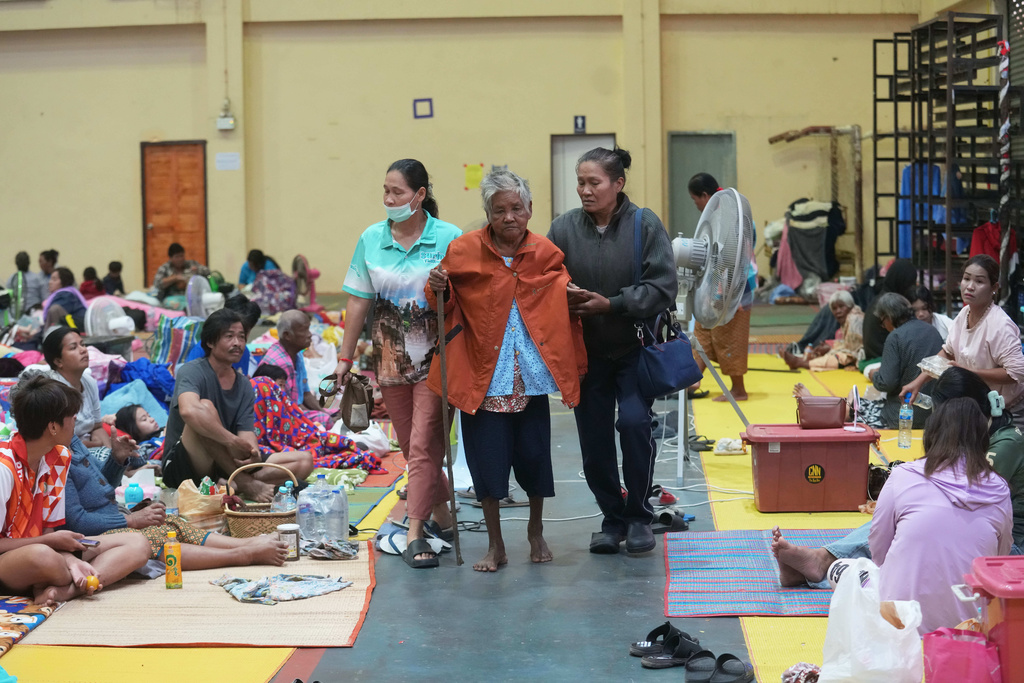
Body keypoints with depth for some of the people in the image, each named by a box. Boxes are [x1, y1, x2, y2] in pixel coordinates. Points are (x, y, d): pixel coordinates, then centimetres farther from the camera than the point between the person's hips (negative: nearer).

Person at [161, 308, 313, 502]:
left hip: (224, 465, 7)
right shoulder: (192, 371, -10)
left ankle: (229, 484, -28)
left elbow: (246, 434, -2)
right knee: (205, 407, -33)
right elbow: (188, 411, -33)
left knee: (304, 461, -7)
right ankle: (245, 484, -28)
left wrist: (254, 454, -26)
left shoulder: (244, 385, 10)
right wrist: (233, 441, -35)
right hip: (181, 465, -6)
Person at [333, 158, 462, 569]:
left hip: (435, 356, -4)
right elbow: (358, 301, 6)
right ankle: (442, 516, 28)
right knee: (414, 447, 11)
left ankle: (415, 534, -5)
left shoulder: (449, 238, -7)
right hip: (390, 358, 4)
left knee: (423, 446, -8)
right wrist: (345, 356, 7)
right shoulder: (372, 239, 3)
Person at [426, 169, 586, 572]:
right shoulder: (464, 251, -2)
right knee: (487, 459, -1)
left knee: (534, 455, 6)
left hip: (531, 375, 2)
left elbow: (563, 306, 19)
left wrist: (576, 296, -1)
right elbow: (444, 307, 6)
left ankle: (536, 532, 31)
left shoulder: (546, 254, 4)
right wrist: (437, 289, -14)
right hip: (483, 373, -2)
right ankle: (495, 546, 15)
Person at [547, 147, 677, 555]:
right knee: (594, 438, 5)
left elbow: (662, 287, -11)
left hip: (634, 348, -2)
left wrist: (611, 304, -19)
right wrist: (564, 302, -21)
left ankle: (638, 517, 2)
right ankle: (613, 519, 24)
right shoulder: (563, 228, -3)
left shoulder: (645, 225, -7)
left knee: (634, 422, -17)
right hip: (585, 351, 2)